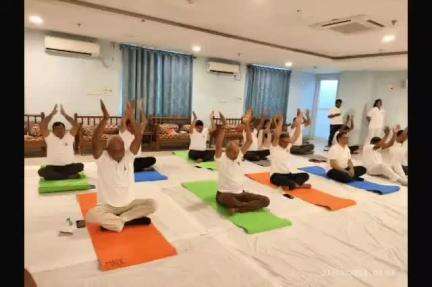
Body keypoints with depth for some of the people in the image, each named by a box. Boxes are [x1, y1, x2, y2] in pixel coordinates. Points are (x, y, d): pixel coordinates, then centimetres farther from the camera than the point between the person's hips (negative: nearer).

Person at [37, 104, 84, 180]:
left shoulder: (69, 136, 8)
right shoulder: (49, 137, 6)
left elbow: (76, 126, -6)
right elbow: (42, 126, -9)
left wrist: (64, 114, -4)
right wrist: (52, 114, -6)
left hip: (69, 166, 0)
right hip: (53, 167, 0)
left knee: (80, 166, -30)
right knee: (41, 171, -31)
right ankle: (69, 176, -26)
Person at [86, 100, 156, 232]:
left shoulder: (128, 156, -5)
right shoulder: (102, 158, -10)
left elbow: (139, 137, -17)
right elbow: (96, 140, -28)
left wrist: (131, 117, -26)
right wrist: (105, 118, -35)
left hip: (129, 203, 3)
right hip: (107, 206, -2)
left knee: (152, 204, -20)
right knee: (91, 215, -32)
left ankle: (113, 220, -14)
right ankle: (131, 219, -20)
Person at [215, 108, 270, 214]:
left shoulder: (238, 156, 8)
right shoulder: (221, 158, -8)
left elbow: (249, 141, 6)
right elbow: (218, 145, -27)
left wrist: (247, 123, -2)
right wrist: (223, 126, -33)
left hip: (240, 193, 6)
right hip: (225, 194, -6)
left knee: (265, 200, -16)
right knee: (228, 200, -44)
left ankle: (237, 209, -26)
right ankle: (253, 205, -20)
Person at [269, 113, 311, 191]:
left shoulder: (288, 146, 9)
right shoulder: (274, 147, -8)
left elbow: (295, 136, 0)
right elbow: (277, 136, -24)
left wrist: (298, 124, -9)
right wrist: (280, 123, -28)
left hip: (288, 174, 7)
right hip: (276, 175, -6)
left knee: (305, 175, -14)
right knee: (280, 179, -42)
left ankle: (290, 185, -31)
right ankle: (299, 185, -28)